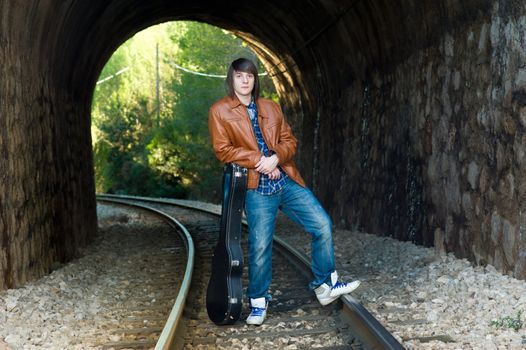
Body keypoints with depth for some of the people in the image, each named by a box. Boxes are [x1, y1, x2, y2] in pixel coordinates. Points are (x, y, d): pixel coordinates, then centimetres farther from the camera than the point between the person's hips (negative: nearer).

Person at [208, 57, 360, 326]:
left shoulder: (271, 108, 15)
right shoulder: (220, 111, 1)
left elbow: (289, 140, 12)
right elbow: (223, 150, -6)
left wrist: (276, 157, -10)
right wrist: (259, 160, -14)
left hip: (286, 180, 5)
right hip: (257, 188, -4)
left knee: (322, 224, -1)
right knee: (260, 245, -4)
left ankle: (326, 285, 14)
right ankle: (258, 302, 15)